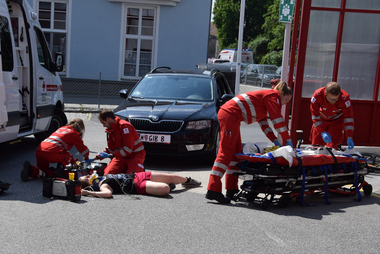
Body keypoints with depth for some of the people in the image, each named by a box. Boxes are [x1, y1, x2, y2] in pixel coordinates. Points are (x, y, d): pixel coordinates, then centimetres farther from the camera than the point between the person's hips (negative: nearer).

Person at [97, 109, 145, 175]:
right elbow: (111, 148, 17)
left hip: (135, 155, -7)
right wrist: (98, 157, 8)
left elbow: (128, 149, -24)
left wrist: (114, 155, -18)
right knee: (107, 174, -8)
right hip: (122, 156, 8)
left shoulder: (124, 126, -20)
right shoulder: (111, 130, 8)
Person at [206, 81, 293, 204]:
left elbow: (264, 123, 26)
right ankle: (213, 190, -17)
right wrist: (288, 140, -2)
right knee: (226, 152, -14)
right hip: (230, 114, -11)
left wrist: (275, 140, 18)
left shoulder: (266, 96, 27)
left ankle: (232, 190, 12)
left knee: (236, 152, 11)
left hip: (227, 113, 11)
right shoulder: (273, 95, -2)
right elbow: (278, 120, -8)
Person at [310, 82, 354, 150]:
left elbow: (348, 117, -29)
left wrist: (349, 137, -37)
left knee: (332, 147, -16)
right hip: (321, 120, 1)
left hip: (336, 121, -1)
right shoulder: (317, 95, -34)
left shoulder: (344, 98, -35)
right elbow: (315, 116, -27)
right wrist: (322, 132, -37)